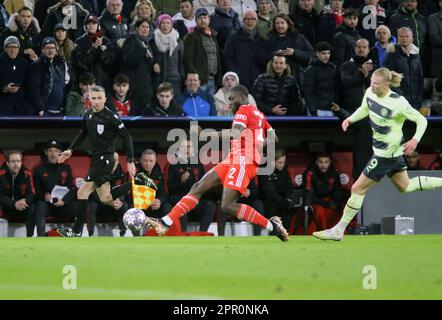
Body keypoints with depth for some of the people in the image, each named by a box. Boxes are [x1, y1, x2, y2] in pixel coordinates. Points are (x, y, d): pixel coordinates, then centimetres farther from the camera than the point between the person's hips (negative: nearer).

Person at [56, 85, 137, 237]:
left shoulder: (111, 117, -15)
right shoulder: (88, 115, 6)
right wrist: (71, 150, 13)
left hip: (105, 159, -8)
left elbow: (127, 137, -11)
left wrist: (130, 161, -14)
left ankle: (76, 231, -9)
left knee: (83, 191, -12)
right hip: (96, 158, 8)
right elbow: (83, 133, 24)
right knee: (104, 198, 8)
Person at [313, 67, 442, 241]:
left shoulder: (398, 103, -25)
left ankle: (338, 231, 5)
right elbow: (364, 109, 17)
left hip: (387, 154, -9)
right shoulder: (369, 93, -4)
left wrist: (415, 140, -30)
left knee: (358, 189, -4)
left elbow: (421, 120, -15)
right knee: (405, 187, 23)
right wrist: (350, 119, -1)